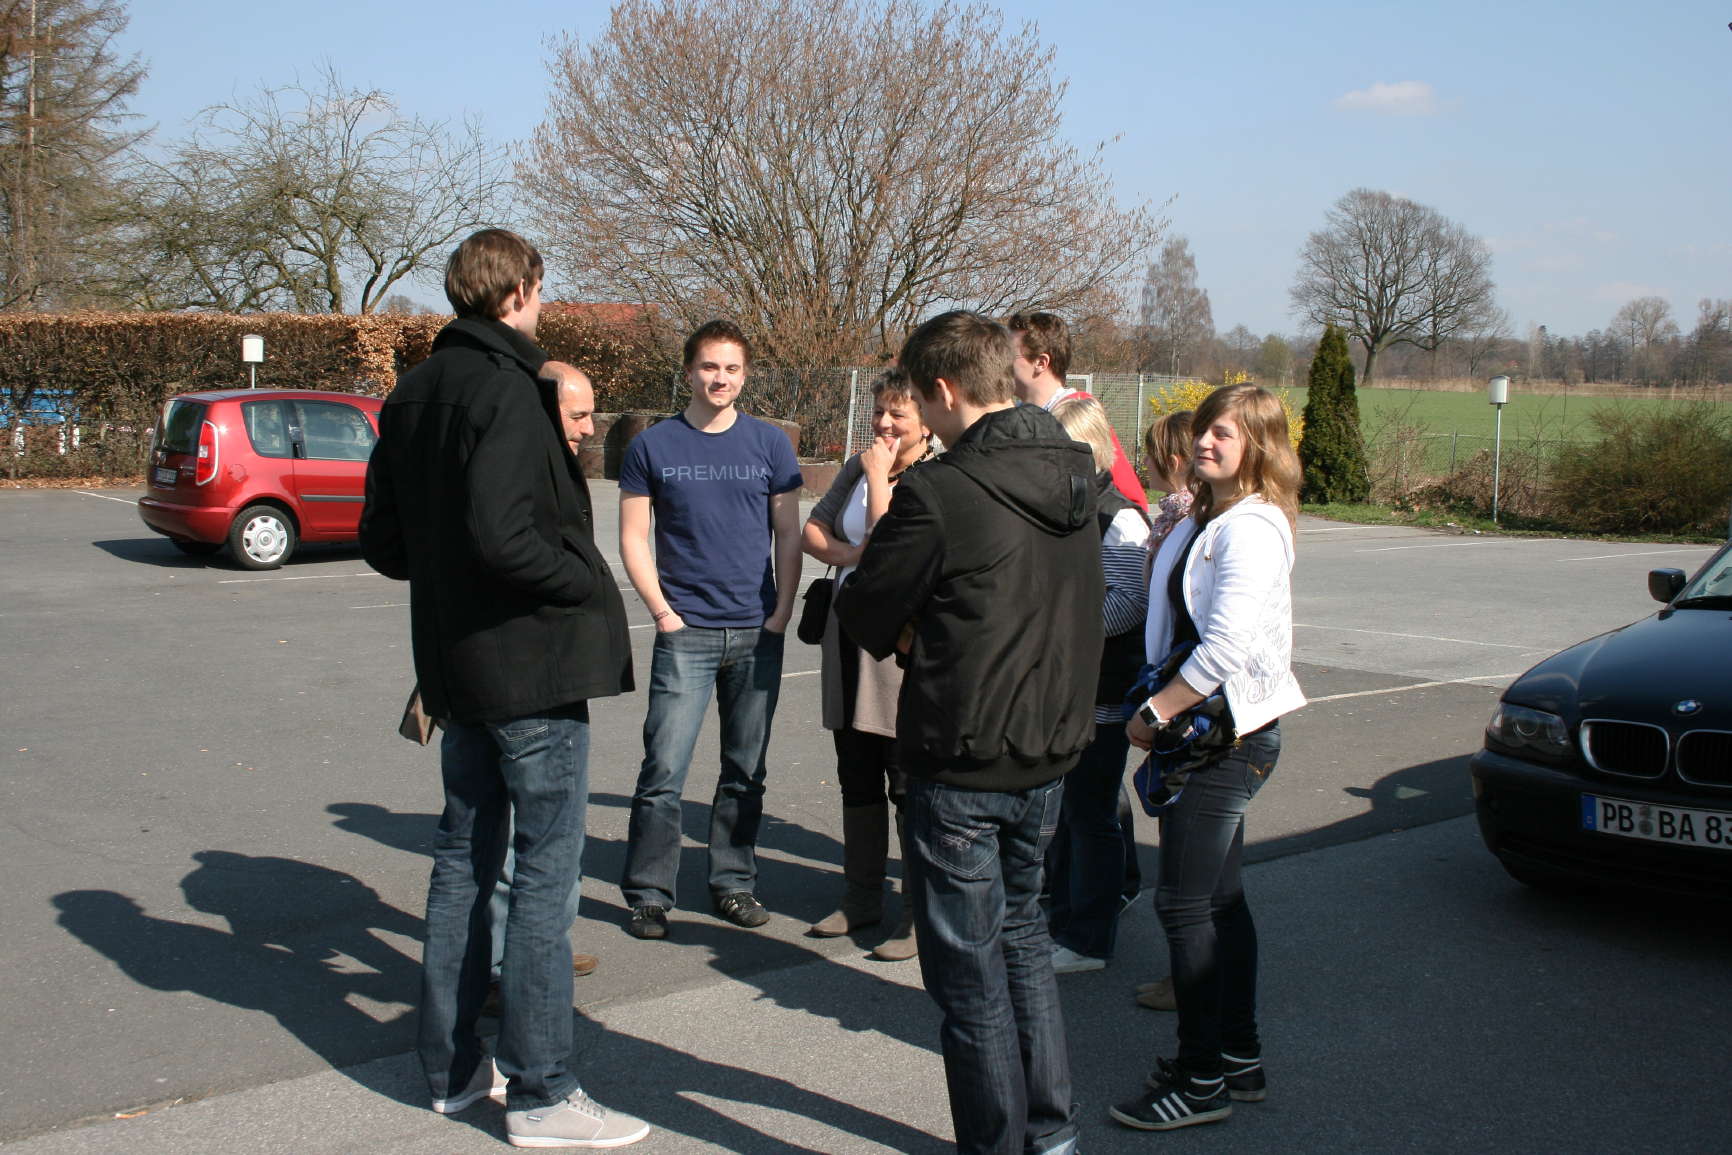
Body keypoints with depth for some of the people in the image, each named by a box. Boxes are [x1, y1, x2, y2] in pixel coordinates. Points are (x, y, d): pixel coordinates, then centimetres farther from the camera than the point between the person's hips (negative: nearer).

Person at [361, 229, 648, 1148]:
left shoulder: (413, 393, 10)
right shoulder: (505, 388, -17)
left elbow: (382, 542, 13)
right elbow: (501, 534, -27)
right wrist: (589, 583, -14)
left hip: (457, 660, 9)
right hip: (531, 659, -9)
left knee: (464, 857, 16)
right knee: (544, 869, -2)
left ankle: (452, 1068, 26)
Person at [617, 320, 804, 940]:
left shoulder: (770, 444, 6)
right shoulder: (652, 446, 2)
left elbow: (788, 534, 8)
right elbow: (633, 537, 3)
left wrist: (782, 609, -1)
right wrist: (662, 610, -6)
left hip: (758, 633, 2)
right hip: (685, 632, -2)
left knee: (746, 771, 10)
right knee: (663, 770, -5)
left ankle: (733, 883, 22)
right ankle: (648, 894, 5)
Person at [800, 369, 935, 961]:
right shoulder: (858, 466, 10)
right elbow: (811, 532, 11)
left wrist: (880, 477, -11)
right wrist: (849, 554, -9)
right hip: (849, 634, 7)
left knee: (910, 784, -1)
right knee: (857, 779, 15)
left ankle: (920, 914, 9)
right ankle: (861, 898, 28)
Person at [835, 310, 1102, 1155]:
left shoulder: (940, 492, -21)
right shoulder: (1075, 478, 3)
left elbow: (864, 613, -12)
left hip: (961, 763, -7)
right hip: (1051, 747, 8)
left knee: (969, 969, 7)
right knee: (1021, 933, 23)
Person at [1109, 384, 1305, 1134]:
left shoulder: (1250, 529, -17)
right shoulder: (1206, 520, 13)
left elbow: (1227, 645, -26)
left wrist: (1155, 712, -18)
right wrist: (1161, 712, 8)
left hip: (1226, 732, -10)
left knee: (1185, 903, -5)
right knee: (1220, 897, 15)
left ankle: (1202, 1080, 5)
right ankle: (1239, 1058, 26)